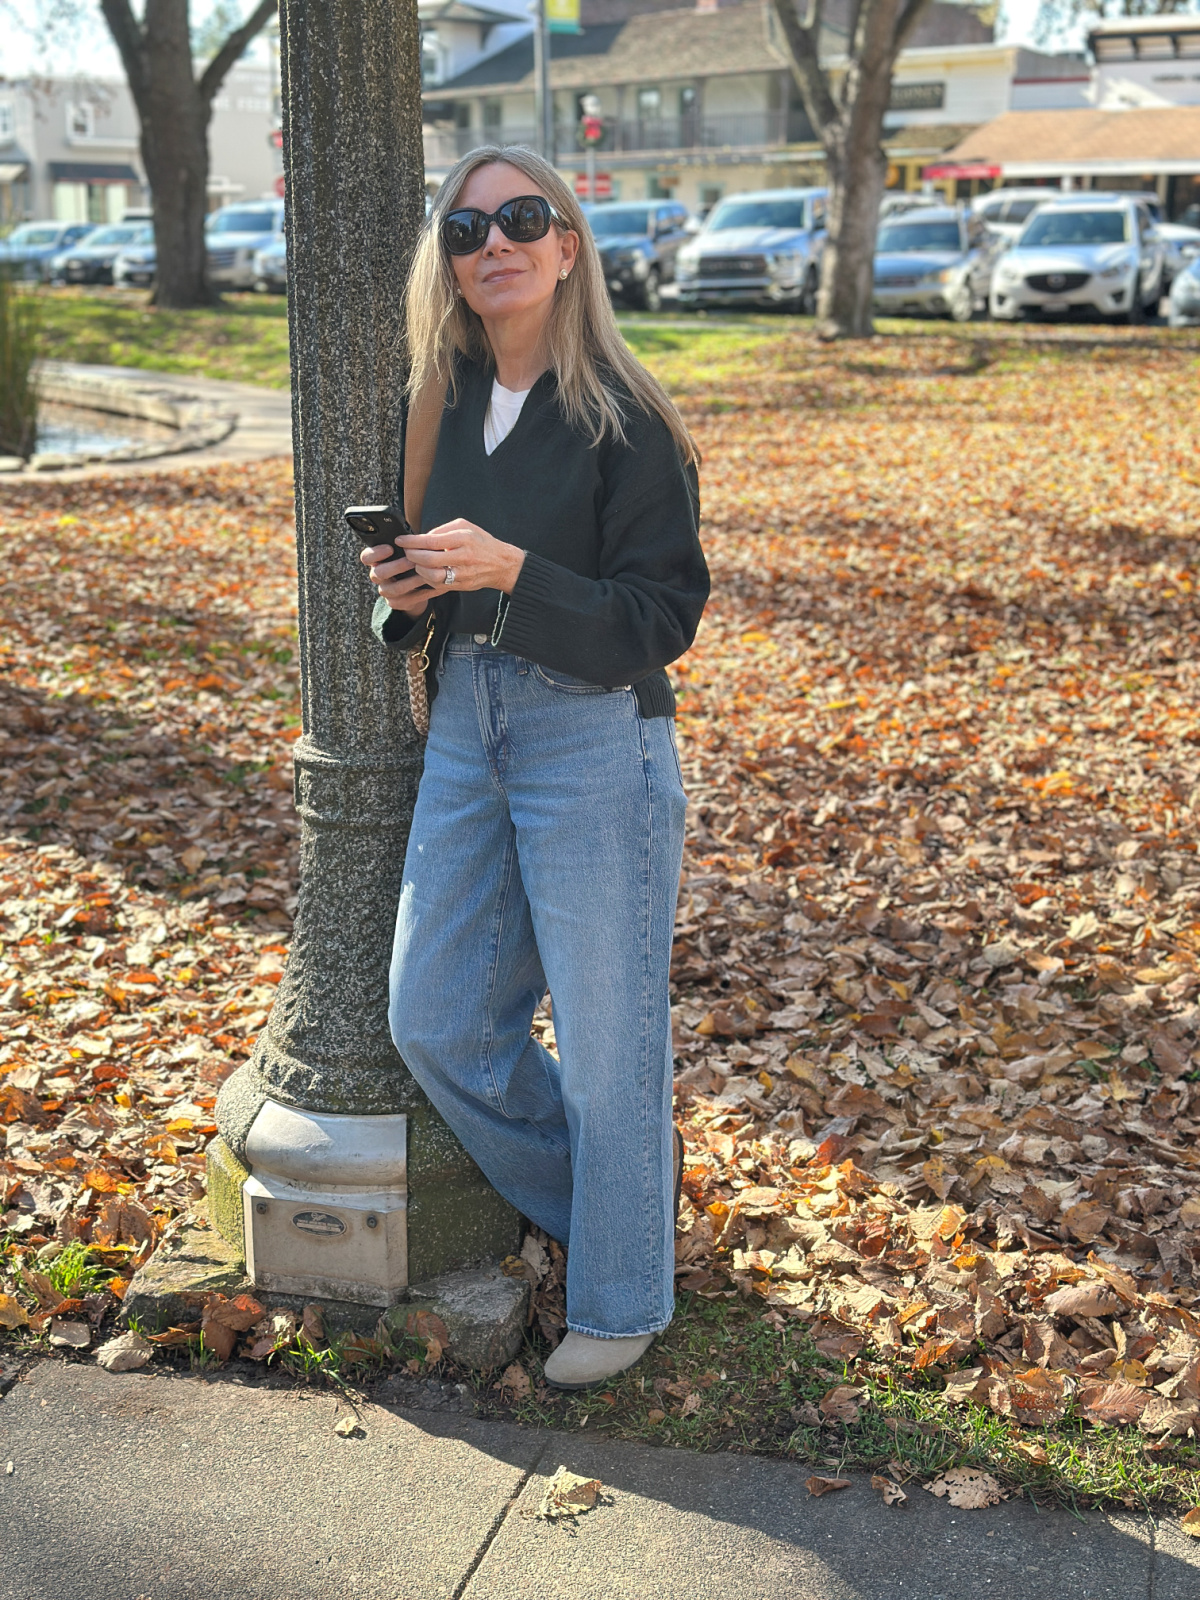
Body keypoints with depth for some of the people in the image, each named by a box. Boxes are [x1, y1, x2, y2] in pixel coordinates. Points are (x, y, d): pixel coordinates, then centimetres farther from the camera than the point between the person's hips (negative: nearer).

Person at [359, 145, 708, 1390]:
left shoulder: (624, 419, -11)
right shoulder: (443, 406, 8)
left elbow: (660, 620, -15)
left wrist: (513, 574, -26)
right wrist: (406, 596, -5)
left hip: (596, 742, -7)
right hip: (466, 728, 7)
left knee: (605, 1038, 3)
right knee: (434, 1021, 11)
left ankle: (621, 1298, 25)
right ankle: (591, 1204, 35)